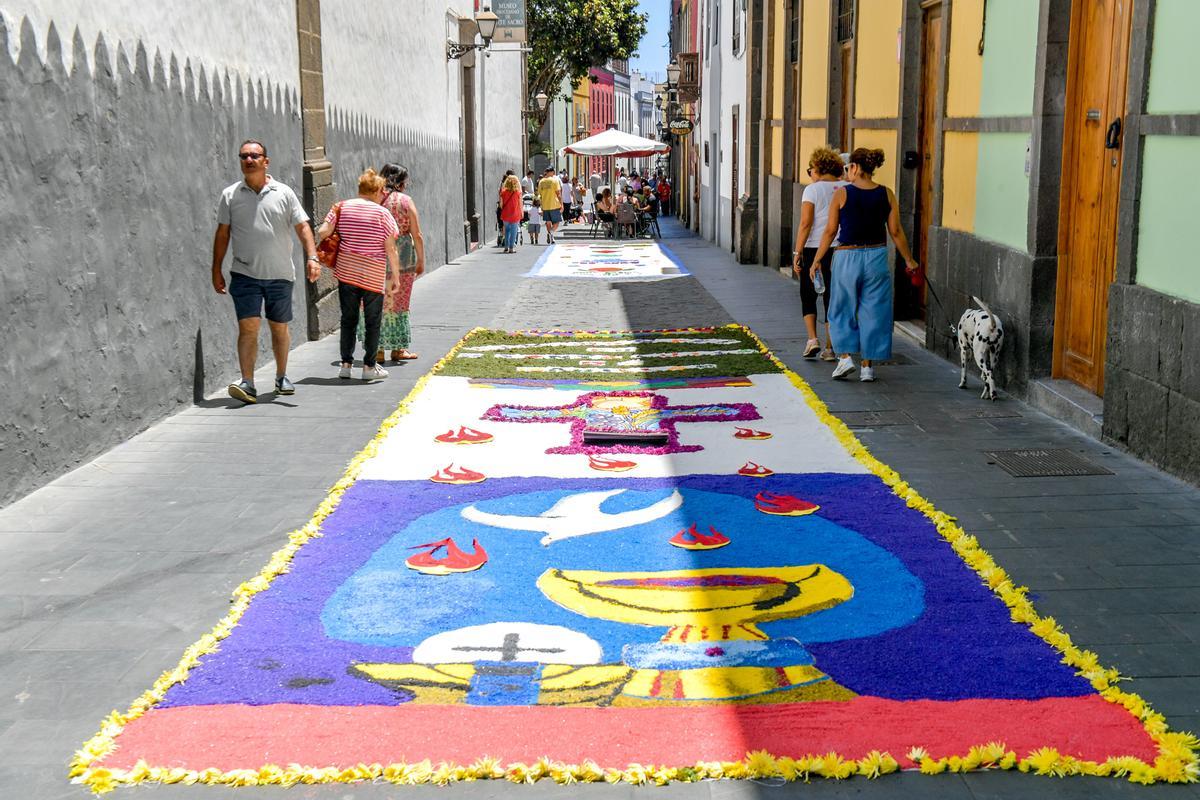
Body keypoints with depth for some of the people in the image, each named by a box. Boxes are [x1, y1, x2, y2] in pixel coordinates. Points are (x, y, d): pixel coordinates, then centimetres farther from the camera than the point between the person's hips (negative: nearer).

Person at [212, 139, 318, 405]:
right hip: (245, 274, -1)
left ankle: (281, 377, 27)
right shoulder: (230, 195, 4)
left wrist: (312, 257, -11)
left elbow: (302, 227, 3)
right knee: (248, 327, -12)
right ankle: (247, 383, -13)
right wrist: (216, 270, 5)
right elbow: (222, 233, 8)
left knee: (280, 328, 11)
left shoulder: (284, 193, 3)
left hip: (280, 274, 1)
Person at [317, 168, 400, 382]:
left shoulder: (342, 207, 2)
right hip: (373, 276, -3)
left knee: (348, 320, 13)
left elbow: (322, 233, -5)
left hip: (346, 273, 3)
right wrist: (396, 274, 3)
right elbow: (391, 249, -7)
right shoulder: (382, 214, -6)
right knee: (372, 321, 8)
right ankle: (369, 366, 10)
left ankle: (346, 364, 14)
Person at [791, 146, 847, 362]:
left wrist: (797, 252, -8)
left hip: (814, 249, -3)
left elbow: (805, 224, -11)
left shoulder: (812, 190, -6)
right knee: (832, 298, 9)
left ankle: (812, 339, -3)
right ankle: (830, 348, 9)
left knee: (808, 297, 12)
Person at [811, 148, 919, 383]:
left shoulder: (842, 194, -8)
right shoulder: (886, 194, 0)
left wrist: (817, 260, 6)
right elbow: (896, 232, 2)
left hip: (847, 257, -2)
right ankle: (867, 366, 11)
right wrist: (909, 260, 14)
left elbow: (830, 231, -4)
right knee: (872, 312, 9)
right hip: (877, 257, 2)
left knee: (843, 310, 14)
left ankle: (846, 357, 4)